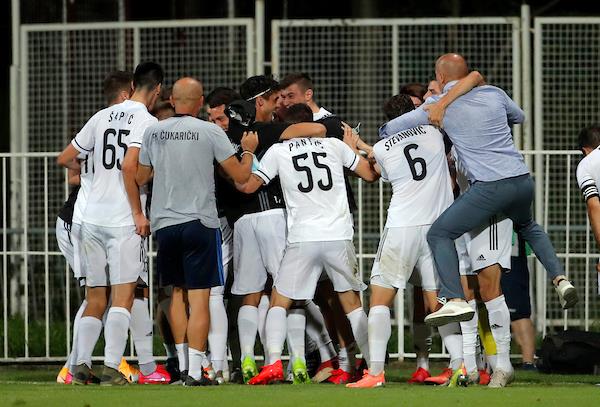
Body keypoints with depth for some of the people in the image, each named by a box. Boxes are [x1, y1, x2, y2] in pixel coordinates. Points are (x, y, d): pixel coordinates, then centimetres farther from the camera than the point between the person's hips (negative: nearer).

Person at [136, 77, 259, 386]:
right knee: (199, 298, -2)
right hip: (200, 222, -4)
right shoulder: (210, 132, -6)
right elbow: (241, 175, -1)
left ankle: (182, 362, 20)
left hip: (164, 223, 4)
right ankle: (195, 369, -7)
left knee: (178, 292, 20)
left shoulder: (153, 132, 4)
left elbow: (140, 178, 15)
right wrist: (248, 150, 17)